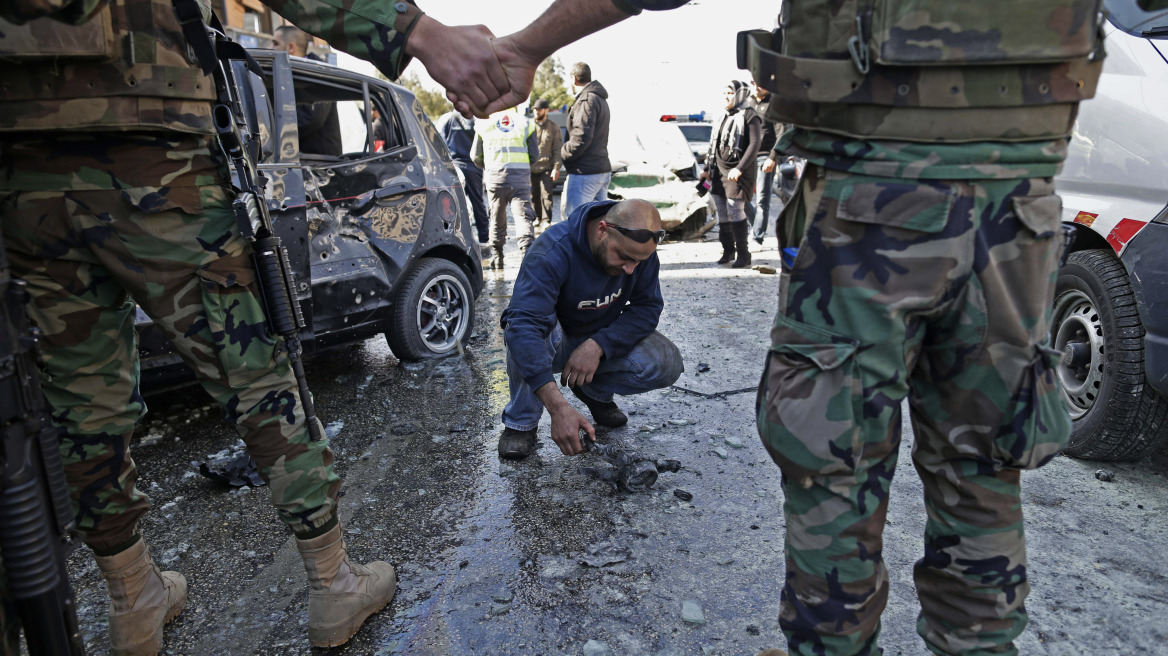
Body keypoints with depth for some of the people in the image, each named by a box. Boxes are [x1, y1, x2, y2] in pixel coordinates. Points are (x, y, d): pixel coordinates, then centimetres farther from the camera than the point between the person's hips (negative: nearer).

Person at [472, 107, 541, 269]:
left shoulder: (484, 124, 10)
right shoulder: (525, 123, 8)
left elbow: (475, 156, 12)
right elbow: (534, 156, 6)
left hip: (495, 178, 1)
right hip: (521, 179, -1)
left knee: (497, 218, 12)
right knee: (523, 216, -4)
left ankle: (497, 257, 19)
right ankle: (527, 253, -22)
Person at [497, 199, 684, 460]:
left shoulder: (641, 248, -17)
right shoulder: (552, 252, -34)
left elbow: (648, 307, -13)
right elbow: (524, 325, -45)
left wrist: (598, 345, -31)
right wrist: (558, 407, -54)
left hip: (603, 338, 4)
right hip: (552, 342, -3)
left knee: (666, 364, -22)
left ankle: (596, 391, 7)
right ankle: (521, 422, -15)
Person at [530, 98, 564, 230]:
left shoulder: (553, 127, 3)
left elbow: (557, 149, 1)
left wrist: (556, 167, -7)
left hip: (546, 167, -2)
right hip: (530, 168, 2)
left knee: (546, 194, -8)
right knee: (534, 195, 8)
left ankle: (546, 220, -3)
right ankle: (537, 217, 23)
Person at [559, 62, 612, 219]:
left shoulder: (586, 101, -12)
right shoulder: (601, 100, 20)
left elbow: (581, 138, -21)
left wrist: (562, 153, -6)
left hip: (585, 172, -10)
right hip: (603, 169, 10)